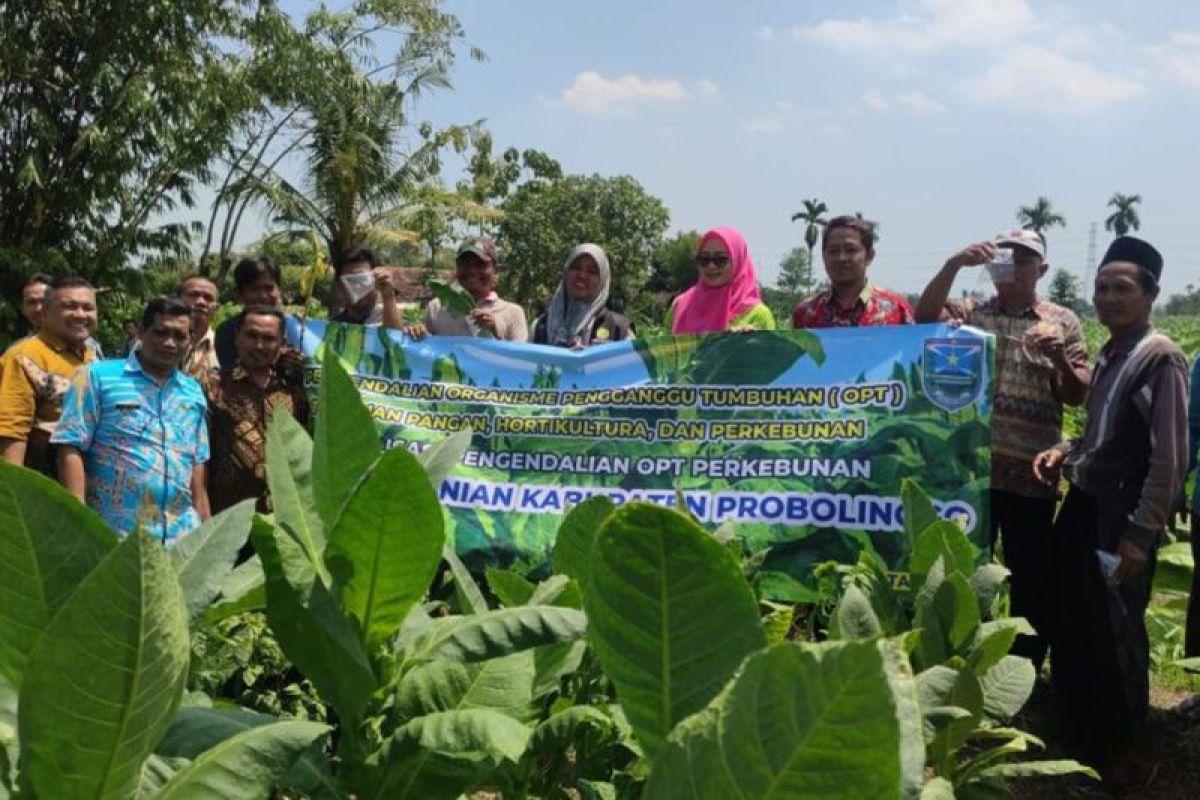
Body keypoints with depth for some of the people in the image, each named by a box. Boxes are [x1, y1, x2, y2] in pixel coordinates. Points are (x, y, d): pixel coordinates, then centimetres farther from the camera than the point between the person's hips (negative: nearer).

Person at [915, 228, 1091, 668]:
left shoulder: (1062, 322, 6)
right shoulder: (971, 313, 7)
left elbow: (1078, 396, 2)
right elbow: (925, 316, -13)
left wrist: (1059, 357, -17)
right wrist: (953, 265, -23)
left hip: (1032, 471, -1)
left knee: (1032, 574, 7)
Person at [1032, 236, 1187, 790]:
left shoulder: (1160, 358, -15)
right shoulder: (1109, 354, 11)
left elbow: (1170, 459, -19)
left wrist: (1139, 535, -20)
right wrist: (1065, 451, 3)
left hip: (1120, 518, -8)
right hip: (1082, 507, 8)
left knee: (1115, 638, 4)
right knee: (1070, 629, 17)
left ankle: (1124, 753, 24)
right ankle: (1081, 739, 36)